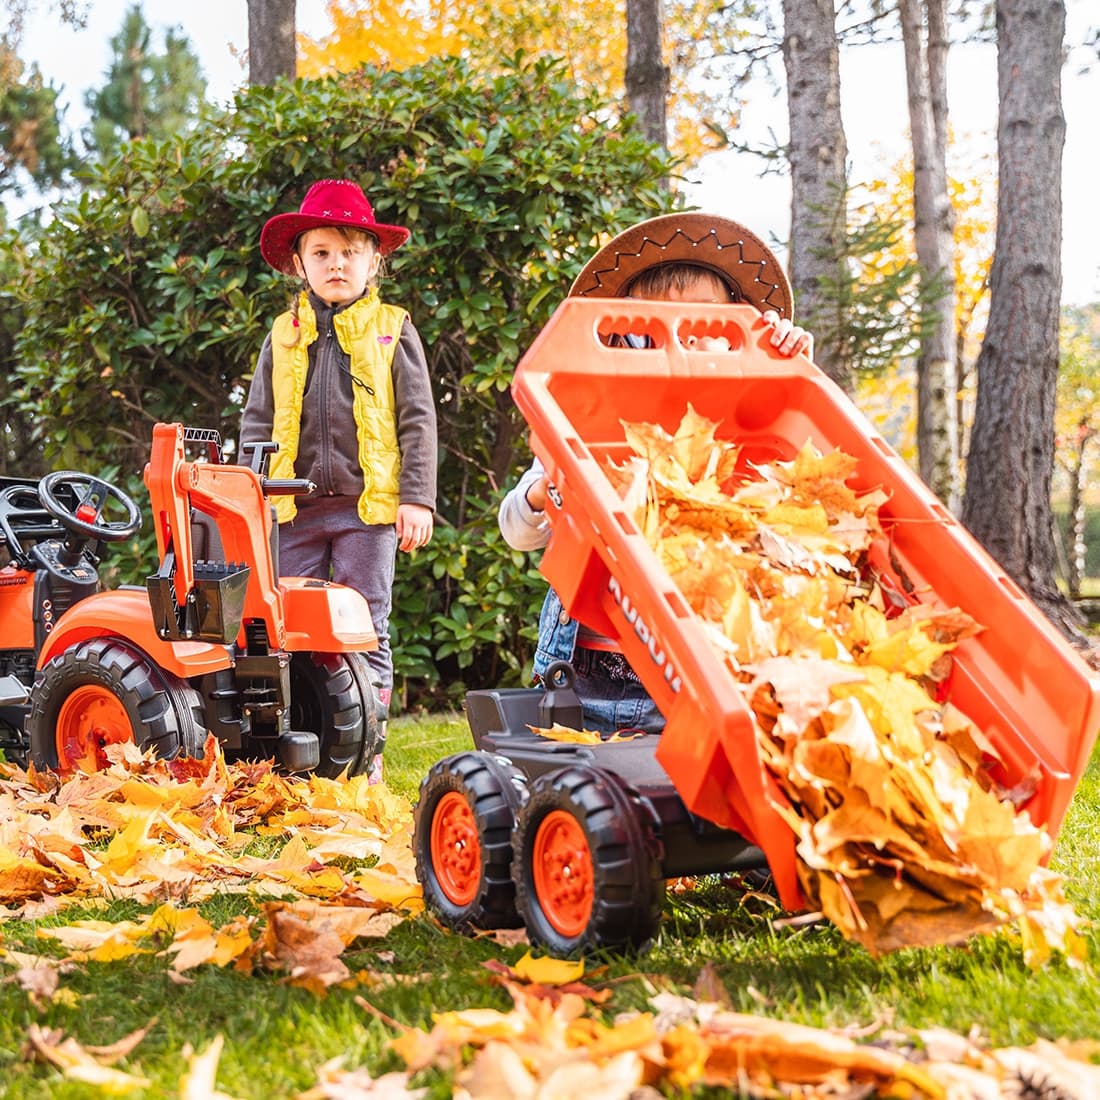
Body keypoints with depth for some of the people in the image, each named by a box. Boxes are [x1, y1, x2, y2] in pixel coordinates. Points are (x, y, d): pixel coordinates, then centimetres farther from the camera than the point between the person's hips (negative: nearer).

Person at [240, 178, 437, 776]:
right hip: (294, 507, 3)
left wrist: (418, 499, -5)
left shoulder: (392, 331, 5)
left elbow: (417, 421, 2)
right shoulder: (283, 336, 12)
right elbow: (257, 421, 14)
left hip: (370, 504, -2)